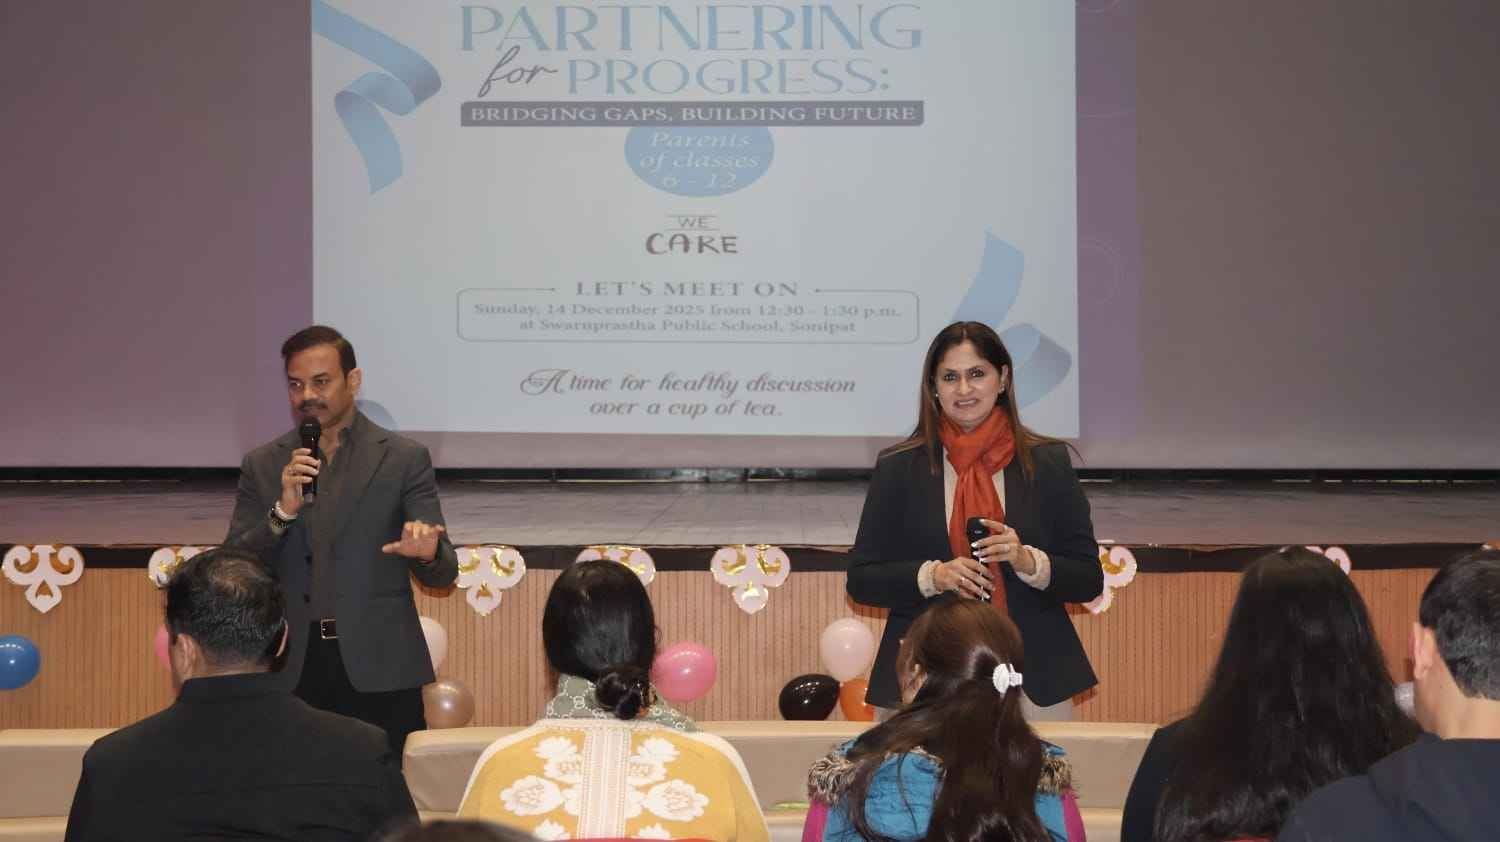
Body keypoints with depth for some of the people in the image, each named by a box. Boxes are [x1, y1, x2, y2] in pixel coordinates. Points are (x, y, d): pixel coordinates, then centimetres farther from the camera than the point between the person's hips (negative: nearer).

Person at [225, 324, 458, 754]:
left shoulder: (404, 459, 3)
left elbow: (442, 574, -1)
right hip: (293, 673, 2)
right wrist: (283, 511, -13)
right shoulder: (263, 465, 10)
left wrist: (428, 553, -25)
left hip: (378, 671, -2)